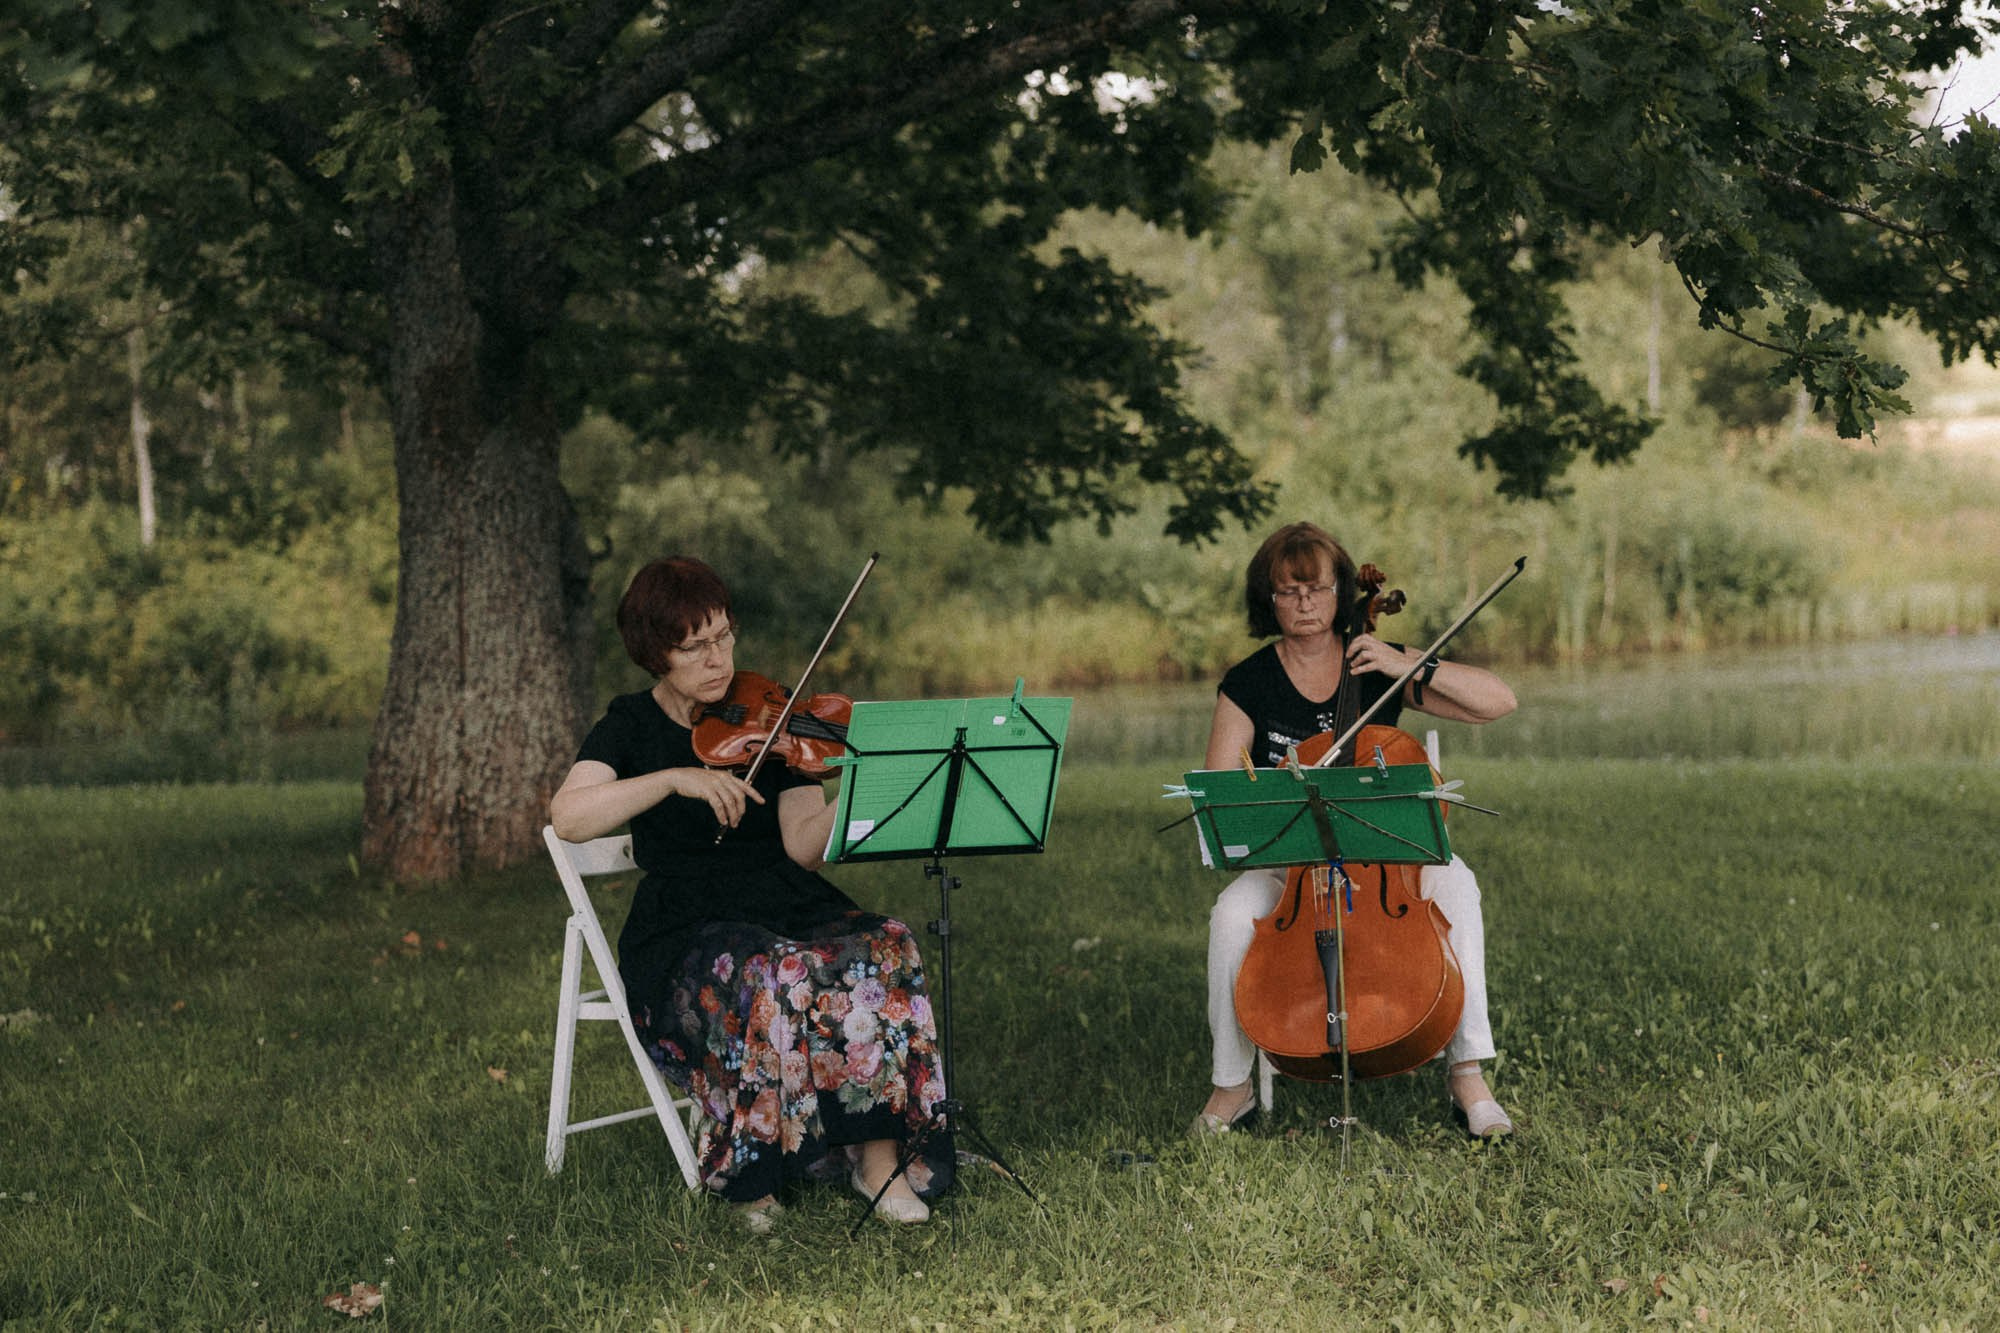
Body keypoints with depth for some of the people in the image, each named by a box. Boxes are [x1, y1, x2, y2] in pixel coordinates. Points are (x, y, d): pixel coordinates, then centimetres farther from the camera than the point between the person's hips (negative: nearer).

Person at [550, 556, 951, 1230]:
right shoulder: (634, 725, 3)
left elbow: (802, 844, -4)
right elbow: (567, 815, -16)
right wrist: (676, 777, -25)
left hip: (790, 908, 3)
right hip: (689, 935, -3)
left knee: (884, 951, -27)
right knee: (770, 981, -35)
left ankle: (879, 1152, -21)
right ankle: (754, 1169, -19)